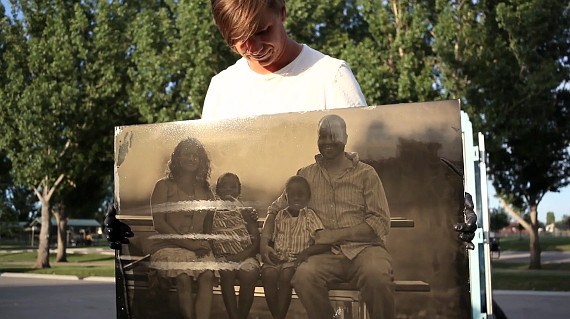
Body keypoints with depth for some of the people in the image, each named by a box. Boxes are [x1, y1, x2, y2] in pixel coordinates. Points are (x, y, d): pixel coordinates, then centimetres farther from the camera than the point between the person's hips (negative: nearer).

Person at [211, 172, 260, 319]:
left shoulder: (244, 212, 10)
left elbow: (256, 238, 3)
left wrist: (246, 253, -14)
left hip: (245, 256, 0)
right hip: (222, 257, 0)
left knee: (249, 273, -32)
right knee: (226, 273, -33)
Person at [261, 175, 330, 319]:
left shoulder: (310, 216, 4)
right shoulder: (280, 216, 14)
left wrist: (307, 251, -20)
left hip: (297, 260, -3)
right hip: (278, 258, 3)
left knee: (286, 274, -34)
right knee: (268, 273, -30)